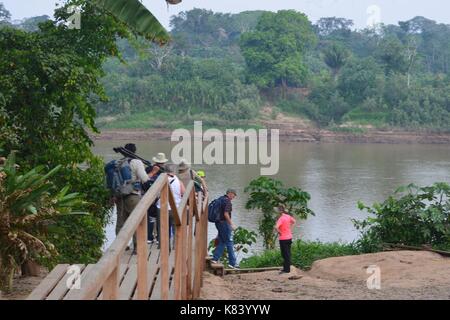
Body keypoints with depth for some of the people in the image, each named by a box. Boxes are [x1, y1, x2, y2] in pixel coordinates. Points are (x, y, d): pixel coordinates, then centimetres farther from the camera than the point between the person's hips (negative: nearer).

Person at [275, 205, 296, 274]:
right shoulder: (288, 216, 3)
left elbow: (276, 227, -35)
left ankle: (286, 269, 4)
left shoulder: (281, 218, -21)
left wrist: (279, 232, -17)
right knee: (287, 253, 15)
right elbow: (293, 221, 24)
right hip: (289, 237, 8)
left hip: (283, 239, -8)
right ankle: (286, 268, 24)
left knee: (285, 254, -1)